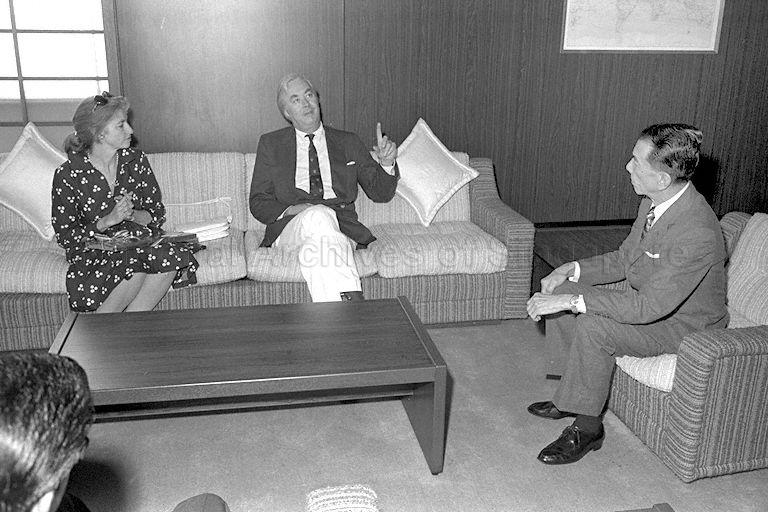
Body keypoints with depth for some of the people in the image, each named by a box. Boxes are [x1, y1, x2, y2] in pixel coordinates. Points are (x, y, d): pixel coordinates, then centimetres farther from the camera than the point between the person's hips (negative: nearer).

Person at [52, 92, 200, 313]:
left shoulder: (136, 160, 2)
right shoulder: (67, 175, -8)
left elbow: (157, 214, 5)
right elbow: (65, 236, -6)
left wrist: (132, 215, -17)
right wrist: (109, 220, -19)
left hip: (140, 240, 4)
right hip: (94, 251, -3)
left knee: (170, 257, -31)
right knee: (133, 267, -36)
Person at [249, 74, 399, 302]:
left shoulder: (348, 143, 19)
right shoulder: (271, 144, 16)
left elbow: (381, 193, 16)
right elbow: (258, 203, 12)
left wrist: (387, 163, -6)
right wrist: (290, 210, -9)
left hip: (341, 229, 1)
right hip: (288, 229, -1)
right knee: (318, 215, -36)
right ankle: (352, 301, -46)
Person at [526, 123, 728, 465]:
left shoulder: (696, 233, -34)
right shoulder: (654, 203, -5)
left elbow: (649, 306, -35)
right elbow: (624, 259, 8)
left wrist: (572, 301, -34)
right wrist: (571, 270, -7)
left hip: (684, 326, -9)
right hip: (648, 301, 9)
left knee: (593, 326, -29)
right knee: (562, 290, -1)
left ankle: (587, 426, -9)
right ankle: (571, 395, 11)